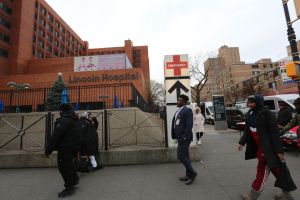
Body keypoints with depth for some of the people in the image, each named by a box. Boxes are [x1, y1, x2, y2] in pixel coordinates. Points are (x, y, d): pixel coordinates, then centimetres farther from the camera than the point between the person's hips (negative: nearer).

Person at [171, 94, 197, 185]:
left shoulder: (187, 110, -13)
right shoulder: (178, 111, 14)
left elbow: (189, 125, -20)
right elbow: (174, 123, 12)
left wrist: (184, 137, -20)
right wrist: (175, 136, 8)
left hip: (185, 137, -9)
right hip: (180, 137, 9)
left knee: (181, 156, -5)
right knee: (185, 156, 15)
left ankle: (192, 173, 13)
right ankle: (189, 175, 28)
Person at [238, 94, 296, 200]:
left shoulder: (267, 114, -16)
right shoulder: (249, 114, 5)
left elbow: (274, 132, -16)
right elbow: (247, 130, 9)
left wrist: (279, 150, -17)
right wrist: (242, 142, 4)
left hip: (267, 147, -7)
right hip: (257, 147, 7)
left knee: (262, 171, 3)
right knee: (275, 170, 21)